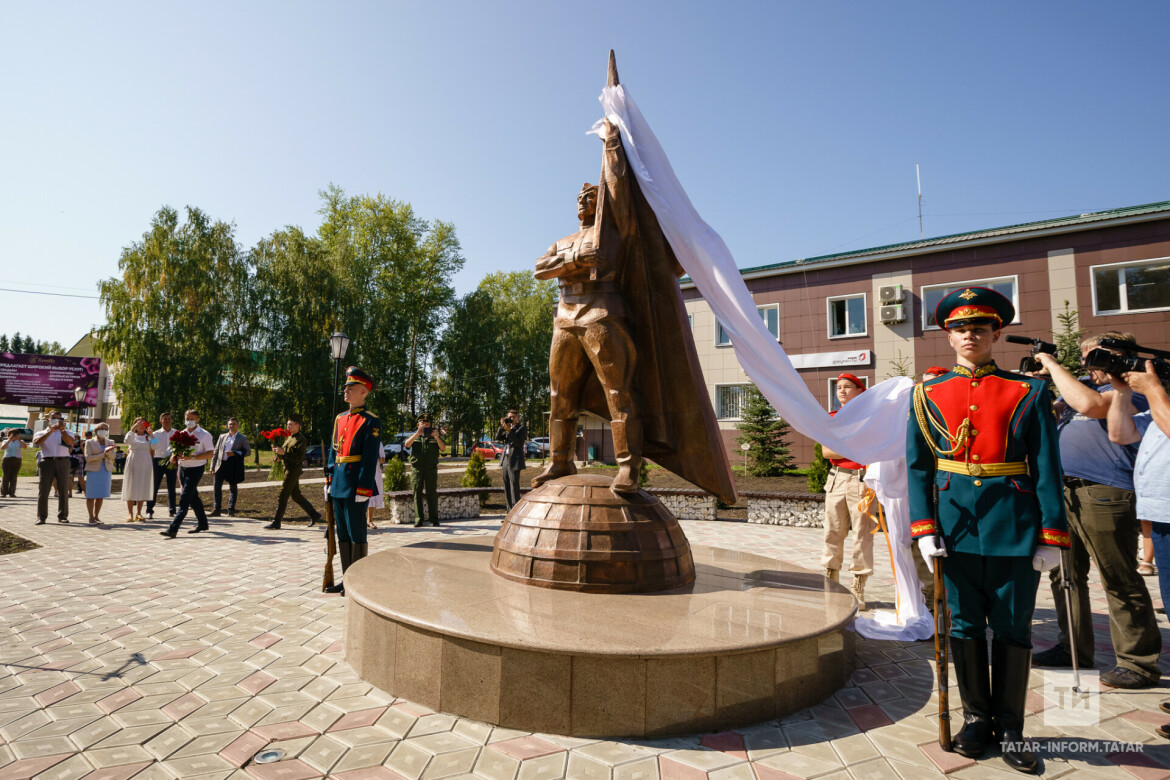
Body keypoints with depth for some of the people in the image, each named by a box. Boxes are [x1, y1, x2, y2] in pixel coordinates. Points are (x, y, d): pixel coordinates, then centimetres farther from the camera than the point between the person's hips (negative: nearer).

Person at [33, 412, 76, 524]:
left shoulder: (67, 433, 17)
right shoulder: (42, 433, 16)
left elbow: (70, 442, -6)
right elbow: (36, 442, -7)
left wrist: (62, 429, -19)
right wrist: (50, 431, -18)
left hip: (63, 461, 0)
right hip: (47, 461, 0)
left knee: (63, 490, -1)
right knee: (43, 490, -4)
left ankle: (62, 516, 4)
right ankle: (41, 517, 1)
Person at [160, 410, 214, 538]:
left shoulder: (204, 435, -8)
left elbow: (210, 453, -12)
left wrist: (192, 457, -23)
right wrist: (174, 456, -3)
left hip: (196, 469, -7)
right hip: (182, 468, 7)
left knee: (184, 499, -12)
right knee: (193, 497, 14)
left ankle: (173, 528, -14)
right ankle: (202, 523, 27)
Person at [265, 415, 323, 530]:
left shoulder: (301, 439, -12)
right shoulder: (288, 438, 16)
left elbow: (299, 457, -20)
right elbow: (284, 452, 21)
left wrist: (283, 453, -27)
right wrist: (277, 451, 0)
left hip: (294, 469, -9)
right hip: (288, 469, 9)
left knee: (283, 495, -7)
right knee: (296, 496, 14)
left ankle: (276, 522, -1)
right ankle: (314, 515, 22)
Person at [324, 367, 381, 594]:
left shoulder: (370, 422, -9)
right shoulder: (340, 419, 14)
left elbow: (370, 458, -14)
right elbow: (333, 451, 18)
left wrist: (363, 489, -18)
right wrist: (329, 479, 12)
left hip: (355, 485, -8)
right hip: (339, 485, 8)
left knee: (356, 534, 0)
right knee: (342, 533, 13)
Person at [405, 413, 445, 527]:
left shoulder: (434, 437, 14)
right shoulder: (414, 436, 15)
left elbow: (443, 448, 1)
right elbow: (407, 444, -6)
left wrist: (436, 437, -15)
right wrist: (417, 433, -17)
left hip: (431, 468, 0)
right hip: (416, 468, 0)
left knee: (432, 494, -2)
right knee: (417, 494, -1)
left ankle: (434, 519, 2)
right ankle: (418, 520, 2)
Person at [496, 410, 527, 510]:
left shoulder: (522, 428, -1)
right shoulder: (507, 428, 20)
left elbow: (519, 443, -14)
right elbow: (498, 438, 9)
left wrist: (509, 431, -19)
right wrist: (502, 426, -4)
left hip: (515, 461, -7)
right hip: (505, 460, 7)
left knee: (514, 486, -10)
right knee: (507, 486, 8)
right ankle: (510, 508, 15)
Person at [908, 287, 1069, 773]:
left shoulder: (1028, 393, 2)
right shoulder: (928, 396, 5)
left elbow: (1047, 470, 0)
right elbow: (918, 468, 3)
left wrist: (1051, 536, -5)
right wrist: (924, 528, -5)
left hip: (1014, 527, -1)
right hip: (956, 527, 1)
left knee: (1013, 628, 9)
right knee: (965, 625, 10)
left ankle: (1010, 728, 25)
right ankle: (976, 718, 27)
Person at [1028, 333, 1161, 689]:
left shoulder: (1130, 389, -5)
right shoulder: (1083, 385, 21)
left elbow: (1089, 404, -24)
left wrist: (1054, 366, -13)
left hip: (1104, 495, -8)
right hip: (1064, 491, 9)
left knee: (1120, 581, 0)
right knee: (1066, 575, 14)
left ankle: (1139, 662, 13)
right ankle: (1074, 649, 27)